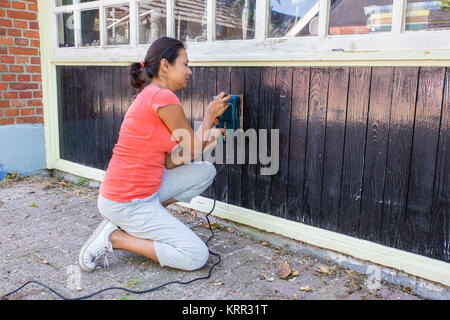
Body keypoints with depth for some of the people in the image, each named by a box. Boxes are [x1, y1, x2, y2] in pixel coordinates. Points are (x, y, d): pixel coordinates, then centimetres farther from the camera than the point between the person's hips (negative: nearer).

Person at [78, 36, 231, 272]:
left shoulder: (150, 96, 12)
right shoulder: (163, 96, -19)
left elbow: (170, 162, 11)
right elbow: (192, 151, -7)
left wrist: (207, 138, 10)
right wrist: (210, 114, 6)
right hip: (126, 203, -10)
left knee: (206, 171, 9)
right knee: (197, 257, -6)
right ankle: (114, 237, -2)